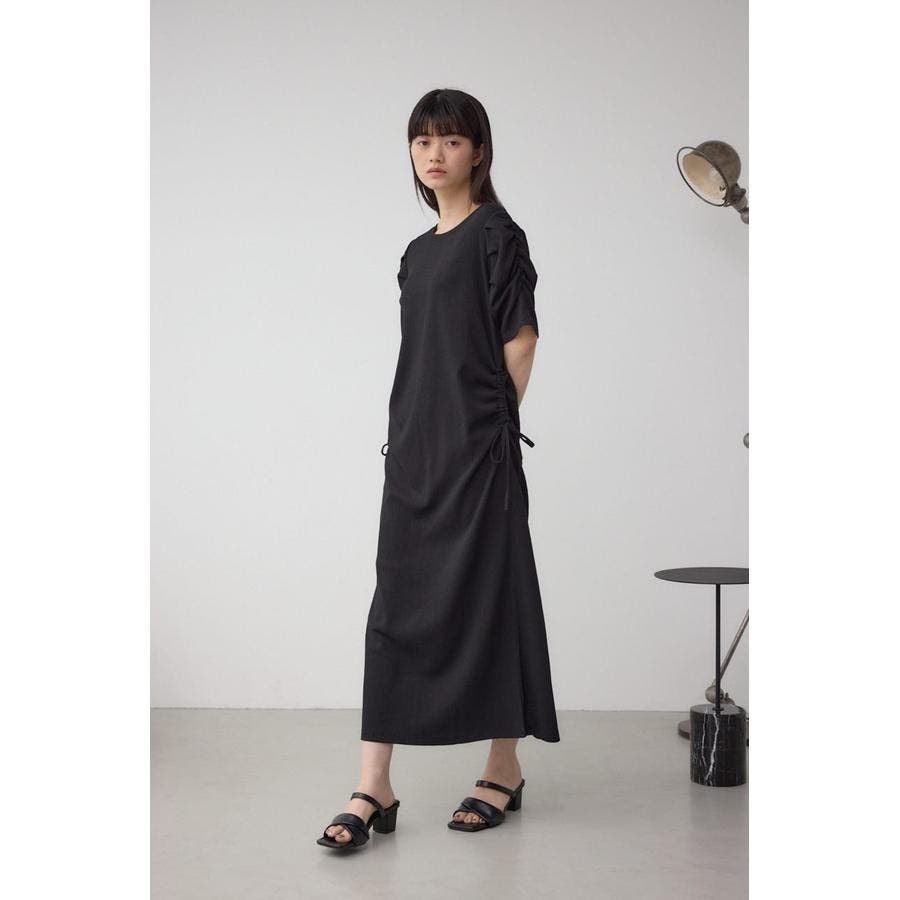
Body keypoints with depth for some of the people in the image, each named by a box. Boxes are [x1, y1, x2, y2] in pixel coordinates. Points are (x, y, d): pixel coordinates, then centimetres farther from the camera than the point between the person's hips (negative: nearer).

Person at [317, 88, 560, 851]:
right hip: (415, 446, 7)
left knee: (485, 596, 1)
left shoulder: (497, 233, -3)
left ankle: (505, 769, 16)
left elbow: (520, 338, -7)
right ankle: (374, 788, 3)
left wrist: (493, 425, -4)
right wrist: (403, 438, 10)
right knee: (397, 603, 2)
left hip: (477, 449, -7)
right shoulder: (418, 252, 18)